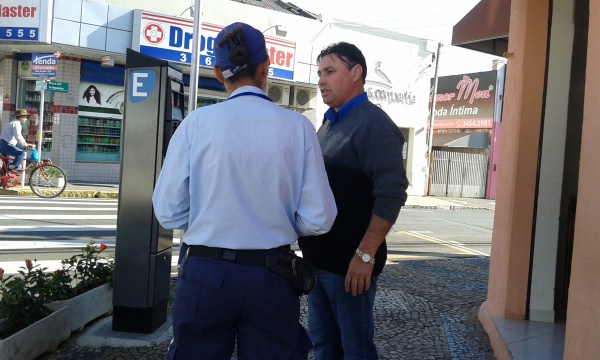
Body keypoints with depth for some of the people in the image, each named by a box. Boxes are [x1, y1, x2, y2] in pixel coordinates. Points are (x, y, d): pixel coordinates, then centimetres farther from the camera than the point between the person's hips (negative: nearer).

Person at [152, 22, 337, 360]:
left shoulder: (196, 123, -9)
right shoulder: (298, 126, -8)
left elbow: (168, 212, -6)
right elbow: (318, 219, -8)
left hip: (206, 273, 0)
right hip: (271, 277, 0)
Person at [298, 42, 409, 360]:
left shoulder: (373, 124, -12)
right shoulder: (328, 124, 15)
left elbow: (391, 193, -21)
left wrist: (366, 254, -24)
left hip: (349, 262, -8)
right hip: (317, 258, 9)